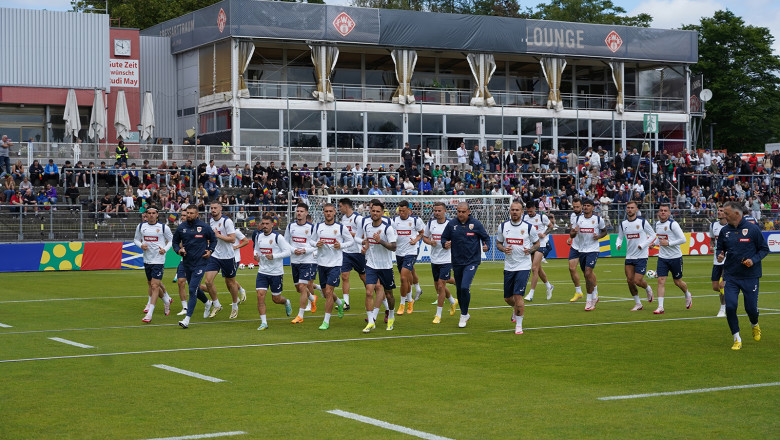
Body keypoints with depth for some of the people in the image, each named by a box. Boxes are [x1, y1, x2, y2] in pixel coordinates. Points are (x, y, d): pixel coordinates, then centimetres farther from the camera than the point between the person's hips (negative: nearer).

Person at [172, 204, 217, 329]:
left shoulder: (204, 227, -5)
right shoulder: (181, 227, 1)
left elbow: (213, 239, 11)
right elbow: (175, 241, 14)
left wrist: (210, 251, -4)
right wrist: (178, 250, -6)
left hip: (200, 263, -5)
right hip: (187, 263, 5)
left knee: (193, 289, -14)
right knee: (195, 289, 19)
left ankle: (187, 319, -16)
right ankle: (207, 304, 49)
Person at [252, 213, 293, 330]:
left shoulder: (278, 237, -12)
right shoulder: (258, 236, 4)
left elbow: (288, 251, -12)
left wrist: (273, 256, -22)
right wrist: (255, 255, -1)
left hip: (276, 273, -4)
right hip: (262, 271, 4)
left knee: (276, 299, 6)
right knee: (260, 295, -12)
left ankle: (286, 302, 43)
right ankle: (263, 322, -5)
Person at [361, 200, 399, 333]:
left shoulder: (388, 228, -13)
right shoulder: (366, 226, 3)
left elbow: (393, 247, -18)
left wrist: (380, 241, -31)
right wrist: (365, 246, 0)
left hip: (386, 266, -3)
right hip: (371, 265, 3)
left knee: (388, 293, 12)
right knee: (369, 292, -13)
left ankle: (391, 317, 37)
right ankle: (371, 322, -9)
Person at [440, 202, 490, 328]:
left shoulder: (476, 224, -3)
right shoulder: (451, 225, 2)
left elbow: (486, 237, 6)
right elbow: (444, 237, 11)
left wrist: (486, 246, -14)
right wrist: (445, 244, -11)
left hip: (472, 261, -4)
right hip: (457, 262, 4)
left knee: (465, 287, -18)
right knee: (459, 289, 12)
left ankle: (464, 315, -3)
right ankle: (465, 314, 32)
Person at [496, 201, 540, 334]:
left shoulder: (529, 227, -5)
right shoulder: (503, 226, 2)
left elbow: (537, 243, 7)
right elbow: (498, 243, 12)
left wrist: (530, 250, -13)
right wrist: (503, 249, -10)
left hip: (524, 266, -4)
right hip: (508, 266, 4)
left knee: (518, 295, -14)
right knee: (508, 298, 11)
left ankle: (519, 325, -1)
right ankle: (515, 309, 46)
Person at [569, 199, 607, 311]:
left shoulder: (598, 219, -4)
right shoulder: (577, 219, 2)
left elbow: (604, 231, 12)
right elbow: (571, 235, 4)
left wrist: (598, 236, -9)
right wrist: (574, 232, -20)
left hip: (593, 250, -4)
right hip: (581, 250, 4)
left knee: (588, 274, -16)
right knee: (587, 275, 12)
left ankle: (589, 300, -6)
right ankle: (595, 295, 32)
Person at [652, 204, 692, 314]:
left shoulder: (673, 224, -15)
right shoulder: (657, 224, 7)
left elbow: (683, 239, -17)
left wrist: (668, 243, -20)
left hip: (675, 257, -5)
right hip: (662, 257, 5)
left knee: (678, 282, 10)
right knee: (661, 281, -8)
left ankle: (688, 295, 41)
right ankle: (660, 307, -9)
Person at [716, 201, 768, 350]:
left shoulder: (752, 229, -7)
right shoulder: (724, 231, 3)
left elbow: (764, 249, 0)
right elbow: (720, 248, 16)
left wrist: (753, 260, -16)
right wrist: (720, 255, -7)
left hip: (750, 276, -2)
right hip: (731, 276, 2)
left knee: (751, 308, 2)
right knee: (730, 306, -10)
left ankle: (755, 325, 38)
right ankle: (737, 339, 4)